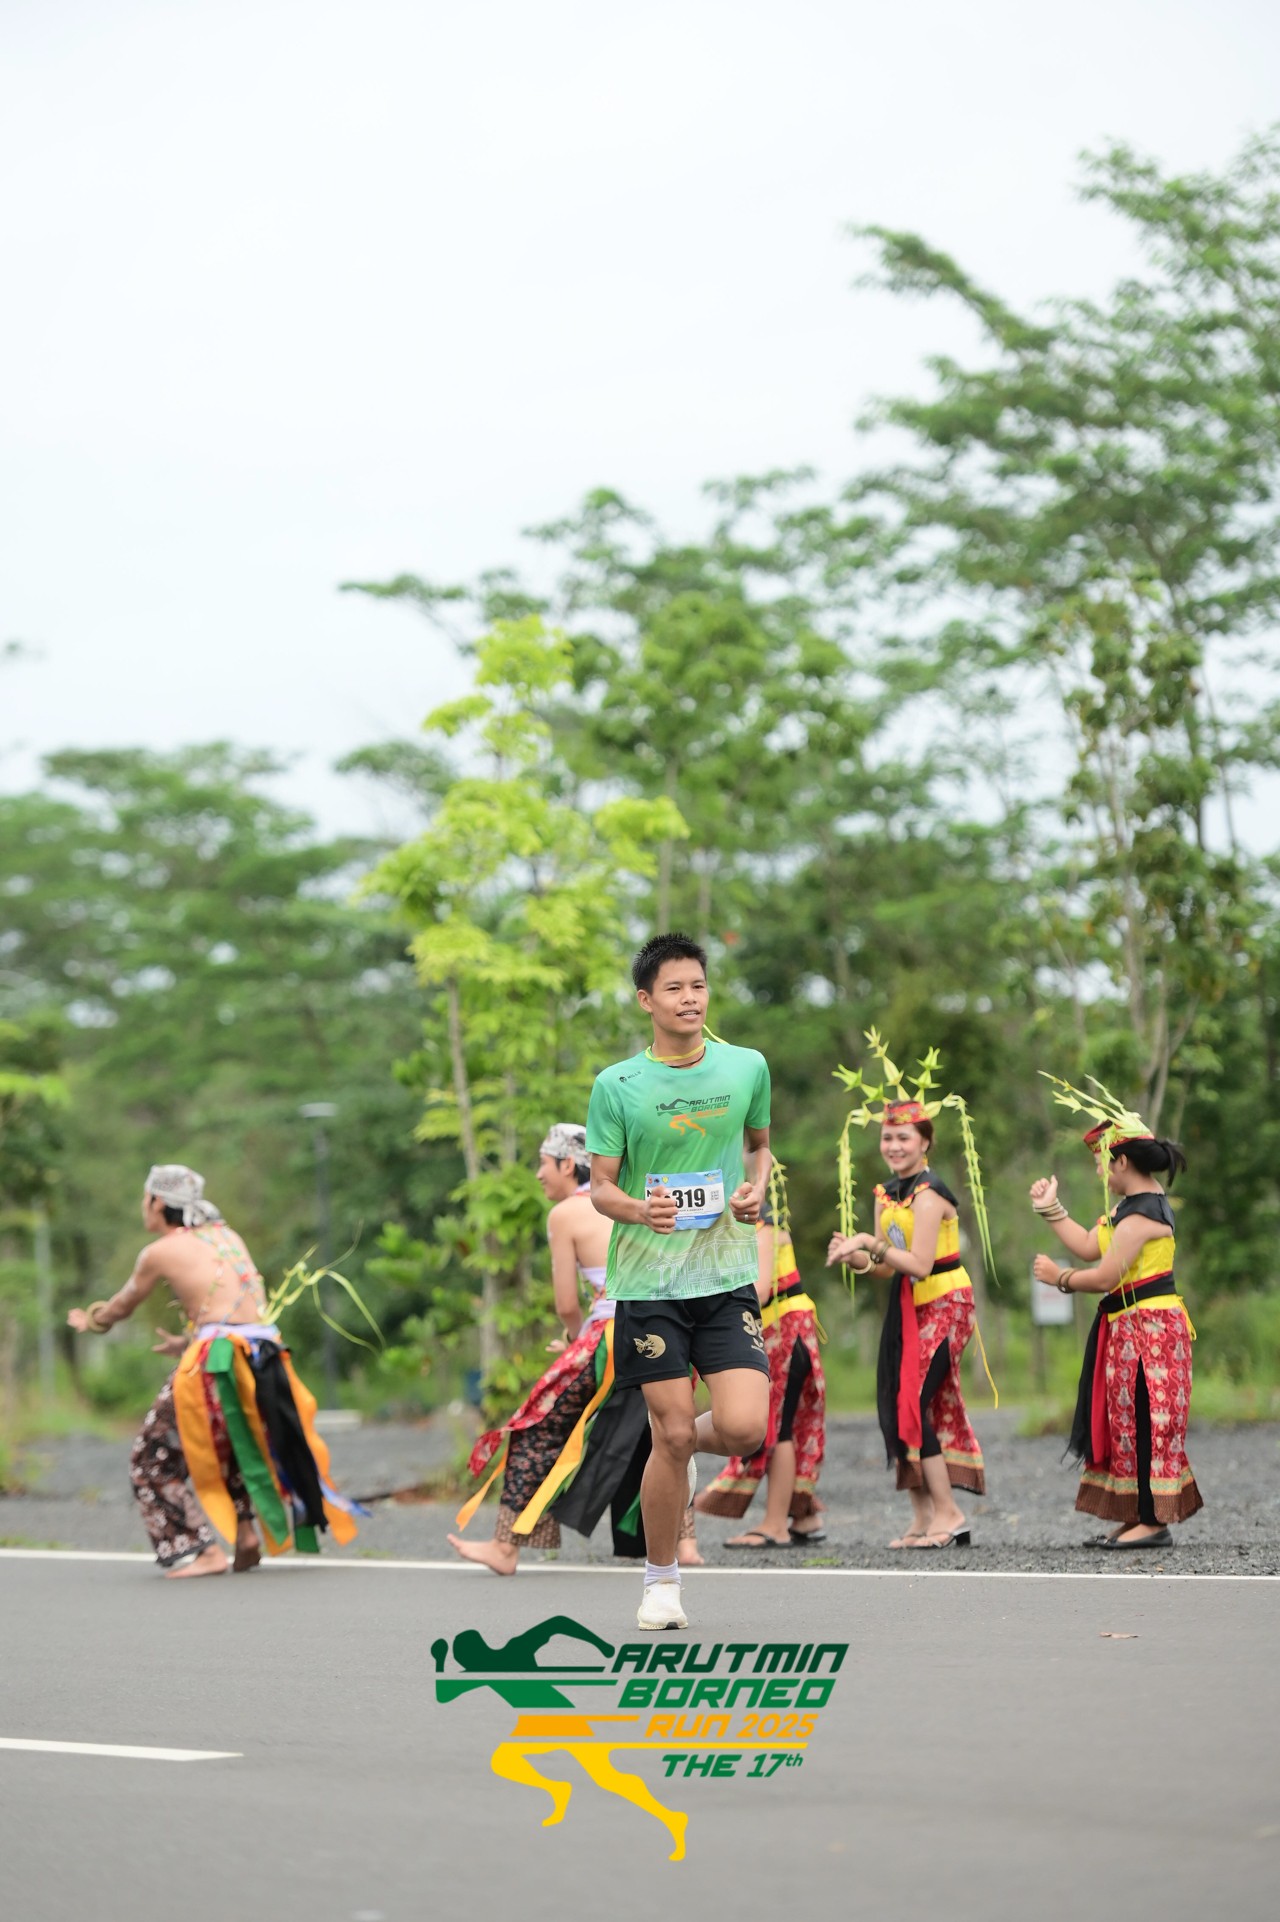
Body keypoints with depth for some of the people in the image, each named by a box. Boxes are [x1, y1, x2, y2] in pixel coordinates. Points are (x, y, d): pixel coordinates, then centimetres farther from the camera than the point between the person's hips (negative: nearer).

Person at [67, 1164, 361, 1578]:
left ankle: (203, 1551, -2)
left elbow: (122, 1306, 20)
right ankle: (245, 1533, 18)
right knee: (228, 1445, 32)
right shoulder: (229, 1237, 20)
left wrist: (91, 1321, 40)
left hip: (218, 1363, -6)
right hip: (267, 1358, 6)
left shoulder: (160, 1252, 4)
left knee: (153, 1459, 8)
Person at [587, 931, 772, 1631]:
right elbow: (600, 1186, -1)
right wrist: (640, 1210, -23)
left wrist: (757, 1188, 1)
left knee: (744, 1428, -12)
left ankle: (680, 1446, 25)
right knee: (672, 1433, -2)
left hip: (727, 1275, 2)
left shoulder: (747, 1067, 4)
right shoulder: (617, 1085, -4)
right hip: (647, 1279, -2)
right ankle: (660, 1581, 17)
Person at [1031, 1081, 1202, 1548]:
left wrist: (1059, 1277, -5)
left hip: (1149, 1330, -11)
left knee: (1145, 1423, -8)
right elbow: (1089, 1247, 16)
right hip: (1126, 1328, 11)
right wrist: (1050, 1209, 19)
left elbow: (1104, 1276, -20)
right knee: (1125, 1423, 12)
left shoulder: (1141, 1214, -19)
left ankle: (1154, 1523, -5)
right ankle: (1135, 1519, 17)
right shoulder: (1129, 1204, 13)